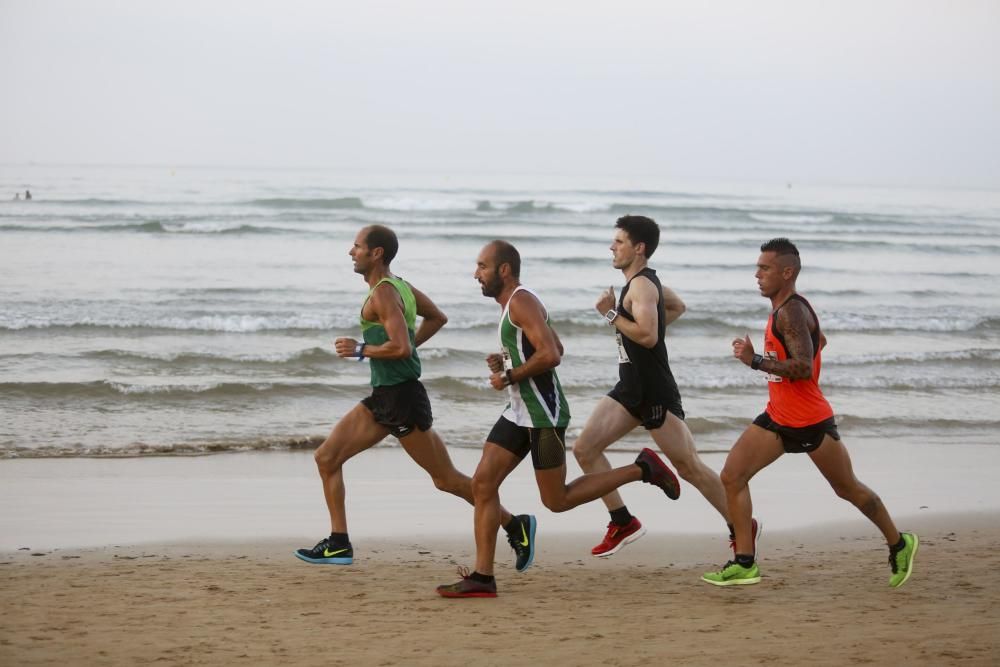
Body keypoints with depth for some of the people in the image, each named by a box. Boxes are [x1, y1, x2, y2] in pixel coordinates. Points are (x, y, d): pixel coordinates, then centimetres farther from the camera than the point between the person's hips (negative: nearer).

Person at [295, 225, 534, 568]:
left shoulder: (383, 294, -17)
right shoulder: (400, 286, 12)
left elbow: (401, 348, -27)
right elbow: (437, 318, 25)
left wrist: (361, 350, -14)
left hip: (402, 398, -10)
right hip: (382, 397, 10)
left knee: (446, 479, -2)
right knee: (326, 458, 6)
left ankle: (515, 525, 8)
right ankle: (338, 544, 8)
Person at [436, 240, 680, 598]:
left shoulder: (522, 302, -16)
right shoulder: (513, 304, 15)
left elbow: (550, 356, -27)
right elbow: (557, 348, 26)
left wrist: (510, 376, -16)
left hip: (544, 414, -10)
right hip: (519, 412, 10)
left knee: (557, 501, -1)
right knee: (482, 483, 0)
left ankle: (642, 469, 9)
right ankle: (482, 577, 1)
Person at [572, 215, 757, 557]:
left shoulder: (641, 286, -17)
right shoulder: (645, 281, 14)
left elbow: (648, 335, -31)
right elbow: (677, 306, 32)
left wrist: (611, 314, -19)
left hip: (655, 393, -10)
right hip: (630, 390, 10)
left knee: (689, 467, -2)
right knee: (585, 448, -1)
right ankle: (623, 523, 5)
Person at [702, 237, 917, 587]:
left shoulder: (791, 312, -22)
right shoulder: (784, 308, 8)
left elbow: (804, 367, -32)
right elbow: (820, 341, 25)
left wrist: (755, 360, -33)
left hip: (811, 422, -9)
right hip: (777, 418, 9)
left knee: (848, 489, 8)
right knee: (732, 475, -4)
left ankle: (899, 544, 29)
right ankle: (745, 563, -2)